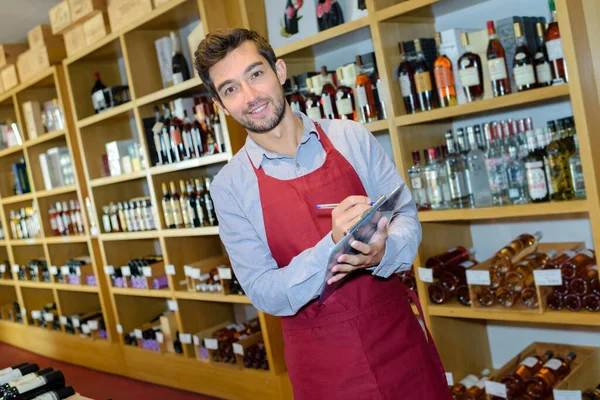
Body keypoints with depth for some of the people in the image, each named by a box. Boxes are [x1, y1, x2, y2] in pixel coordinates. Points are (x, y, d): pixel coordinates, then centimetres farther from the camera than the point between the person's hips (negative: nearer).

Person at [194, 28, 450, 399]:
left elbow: (406, 215, -1)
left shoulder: (353, 138, -4)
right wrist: (333, 247, -27)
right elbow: (265, 294, -10)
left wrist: (381, 253, -24)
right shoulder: (230, 187, -7)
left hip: (399, 338, 2)